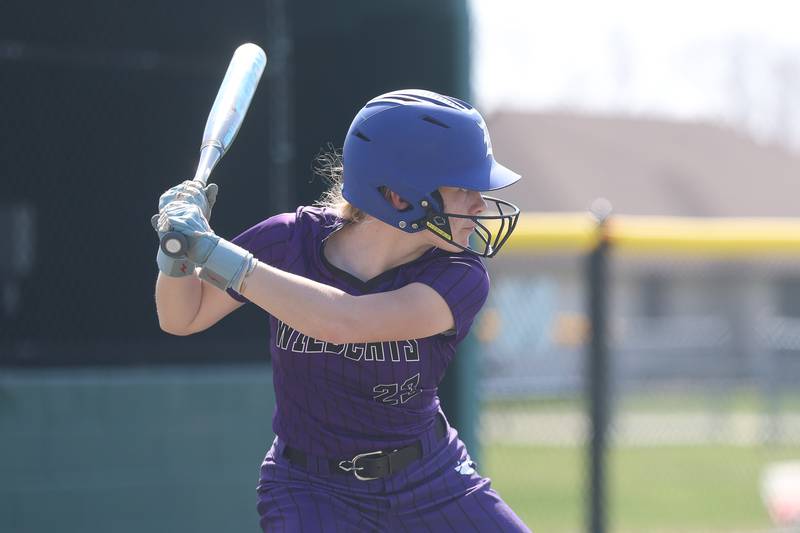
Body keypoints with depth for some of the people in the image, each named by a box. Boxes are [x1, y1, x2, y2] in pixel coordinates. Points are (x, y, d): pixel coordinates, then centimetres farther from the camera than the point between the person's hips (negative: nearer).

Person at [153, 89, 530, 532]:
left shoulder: (459, 279, -19)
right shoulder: (290, 241, -14)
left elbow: (342, 321, -36)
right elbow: (182, 318, -1)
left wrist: (217, 253, -36)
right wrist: (178, 251, -22)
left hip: (431, 484, 1)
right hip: (311, 491, -1)